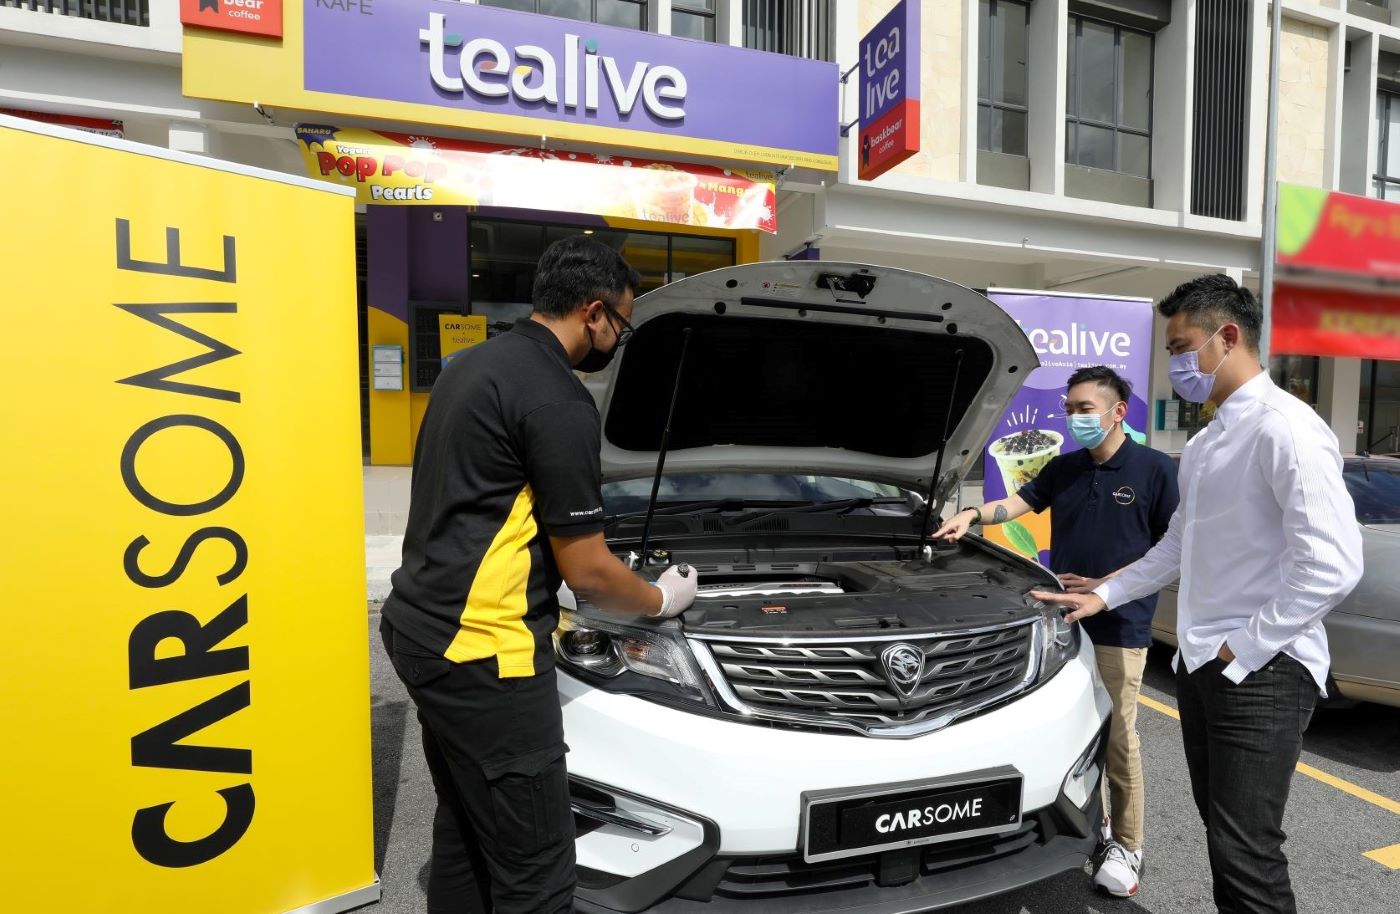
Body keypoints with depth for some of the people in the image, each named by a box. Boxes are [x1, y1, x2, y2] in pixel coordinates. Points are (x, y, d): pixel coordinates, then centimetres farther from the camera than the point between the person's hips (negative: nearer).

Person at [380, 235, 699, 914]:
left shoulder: (471, 364, 12)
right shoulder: (559, 402, -18)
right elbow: (587, 570, -14)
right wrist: (661, 599, 6)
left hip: (419, 628, 10)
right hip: (480, 649, -10)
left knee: (463, 833, 23)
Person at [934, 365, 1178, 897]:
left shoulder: (1154, 469, -5)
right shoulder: (1063, 469, 10)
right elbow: (1016, 504, 10)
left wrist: (1108, 586, -13)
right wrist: (973, 515, -11)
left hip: (1119, 627, -5)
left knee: (1118, 738, 1)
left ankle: (1127, 846, 17)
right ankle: (1093, 824, 29)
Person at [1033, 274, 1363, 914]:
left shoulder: (1284, 429, -15)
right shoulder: (1204, 443, 15)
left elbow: (1333, 567, -23)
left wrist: (1245, 647, -17)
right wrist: (1103, 597, 17)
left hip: (1261, 671, -9)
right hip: (1200, 665, 9)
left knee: (1247, 854, -4)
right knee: (1222, 833, 19)